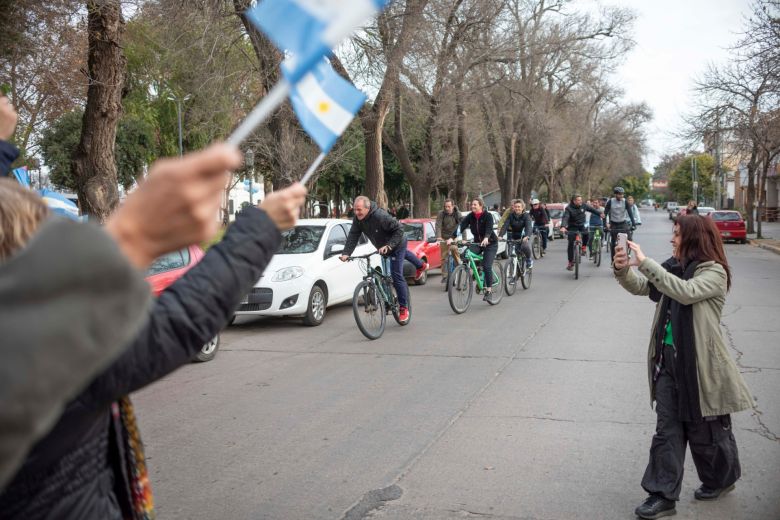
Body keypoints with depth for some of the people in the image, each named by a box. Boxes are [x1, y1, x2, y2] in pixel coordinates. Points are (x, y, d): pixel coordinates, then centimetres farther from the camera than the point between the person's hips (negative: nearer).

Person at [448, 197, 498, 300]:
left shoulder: (488, 216, -17)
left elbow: (489, 228, -33)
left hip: (490, 243, -5)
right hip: (477, 242, 5)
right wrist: (451, 237, -33)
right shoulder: (470, 216, -5)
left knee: (486, 266, -16)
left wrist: (486, 238, -54)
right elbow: (461, 226, -17)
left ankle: (489, 290, -4)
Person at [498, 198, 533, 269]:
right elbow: (505, 225, -16)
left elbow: (529, 227, -26)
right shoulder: (511, 216, -3)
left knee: (525, 247, -30)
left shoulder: (526, 216, -11)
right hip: (514, 237, 3)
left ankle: (529, 259, -1)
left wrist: (527, 236, -47)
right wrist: (500, 235, -34)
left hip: (524, 237, -3)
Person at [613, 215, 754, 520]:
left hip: (700, 363, -6)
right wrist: (623, 270, -15)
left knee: (705, 431, 12)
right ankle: (663, 495, 11)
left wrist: (644, 262, -32)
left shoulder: (714, 272, -13)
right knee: (667, 430, 6)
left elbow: (686, 292, -31)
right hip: (668, 358, 6)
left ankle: (722, 478, 38)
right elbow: (640, 288, 6)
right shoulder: (675, 267, 7)